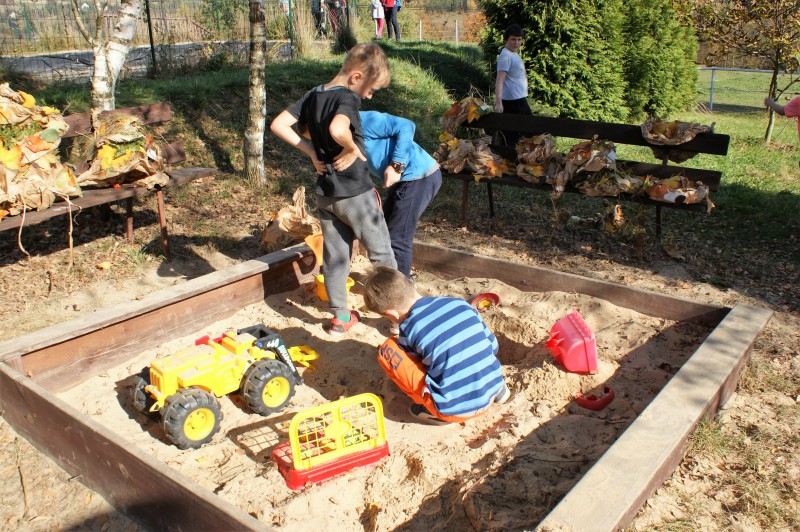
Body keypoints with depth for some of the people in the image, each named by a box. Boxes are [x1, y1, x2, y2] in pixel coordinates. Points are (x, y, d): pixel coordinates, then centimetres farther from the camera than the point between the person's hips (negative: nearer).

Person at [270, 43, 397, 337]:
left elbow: (278, 125, 4)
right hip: (356, 193, -7)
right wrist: (352, 149, -20)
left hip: (325, 194, 7)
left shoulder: (313, 95, 5)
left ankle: (340, 316, 26)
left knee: (334, 255, 16)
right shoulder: (348, 98, -18)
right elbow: (337, 129, -39)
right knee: (381, 253, 9)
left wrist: (311, 151, 1)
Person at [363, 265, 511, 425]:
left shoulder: (409, 329, -9)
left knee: (388, 350, -1)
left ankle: (434, 411, 1)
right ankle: (497, 389, 17)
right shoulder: (459, 303, 2)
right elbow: (493, 346, 11)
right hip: (491, 394, 6)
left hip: (454, 410, -6)